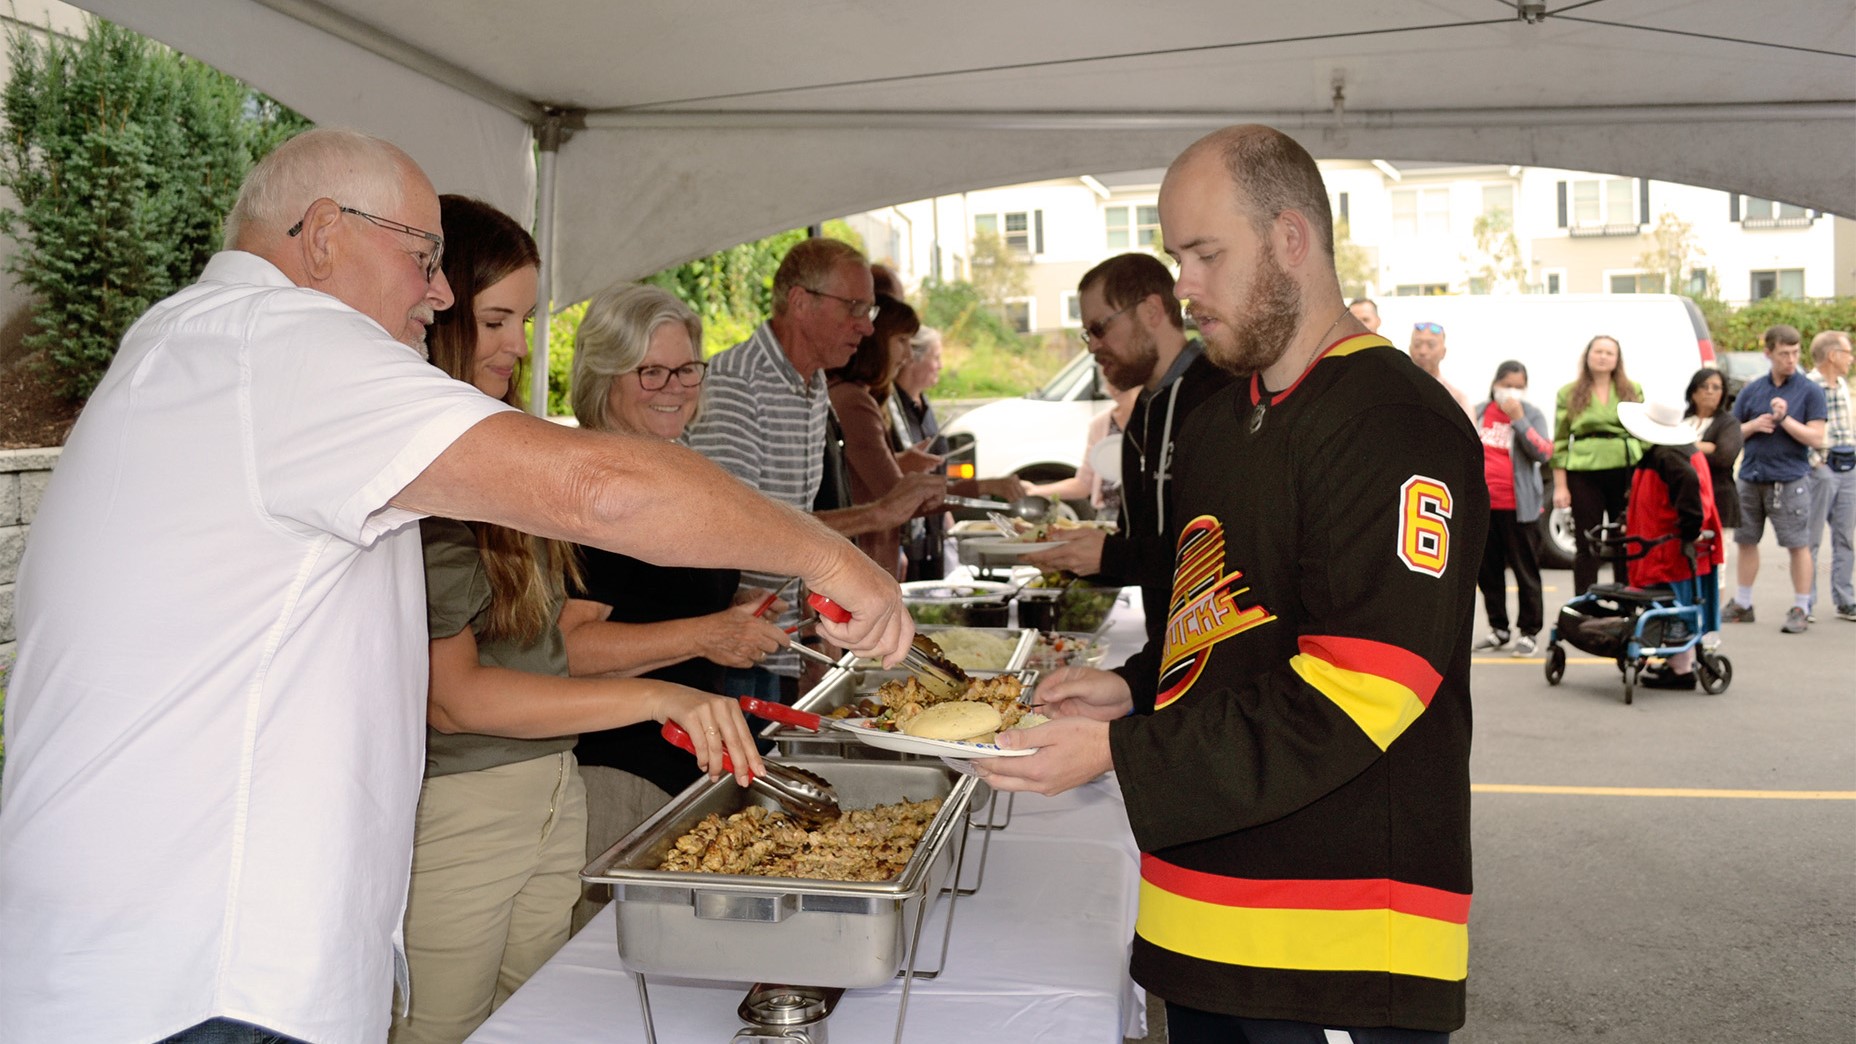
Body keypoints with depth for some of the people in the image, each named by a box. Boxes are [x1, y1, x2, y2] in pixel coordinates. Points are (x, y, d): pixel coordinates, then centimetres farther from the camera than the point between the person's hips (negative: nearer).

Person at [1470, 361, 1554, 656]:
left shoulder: (1532, 415, -3)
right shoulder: (1479, 413, 8)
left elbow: (1543, 453, -17)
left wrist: (1519, 419, -20)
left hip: (1519, 507, -4)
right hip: (1483, 505, 4)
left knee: (1525, 571, 2)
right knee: (1488, 570, 10)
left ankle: (1529, 631, 10)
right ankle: (1498, 629, 21)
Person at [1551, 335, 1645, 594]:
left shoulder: (1633, 391, 11)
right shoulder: (1569, 394, 5)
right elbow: (1559, 442, 3)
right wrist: (1560, 486, -3)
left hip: (1626, 472, 2)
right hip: (1584, 474, -2)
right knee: (1586, 545, 2)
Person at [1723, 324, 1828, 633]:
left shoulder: (1809, 391, -1)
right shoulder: (1752, 390, 9)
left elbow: (1816, 438, -8)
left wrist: (1785, 419, -18)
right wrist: (1753, 426, -8)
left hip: (1789, 480, -4)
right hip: (1751, 477, 4)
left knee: (1797, 545, -2)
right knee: (1745, 540, 11)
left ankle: (1800, 609, 6)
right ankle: (1742, 604, 23)